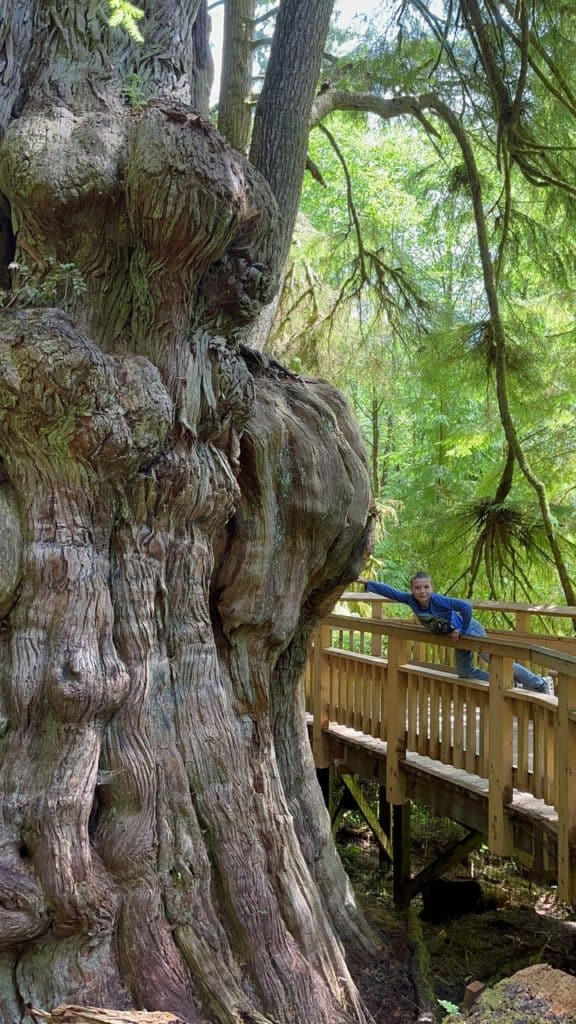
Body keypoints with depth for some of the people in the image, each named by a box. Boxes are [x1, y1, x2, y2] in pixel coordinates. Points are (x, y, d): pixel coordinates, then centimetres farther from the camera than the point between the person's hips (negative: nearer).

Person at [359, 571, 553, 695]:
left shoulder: (438, 600, -34)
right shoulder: (411, 600, -16)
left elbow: (466, 606, -41)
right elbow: (390, 591, -7)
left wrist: (461, 631, -29)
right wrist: (367, 583, -8)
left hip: (470, 629, -8)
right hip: (458, 637, 8)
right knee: (465, 672, 12)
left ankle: (540, 683, 1)